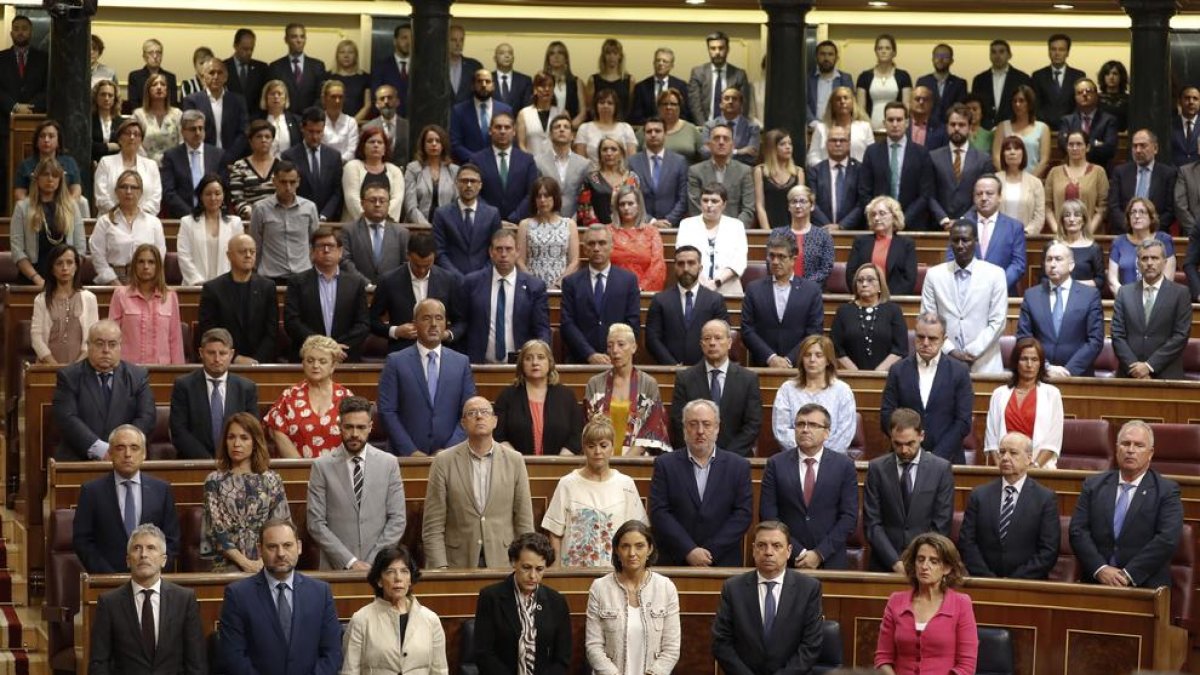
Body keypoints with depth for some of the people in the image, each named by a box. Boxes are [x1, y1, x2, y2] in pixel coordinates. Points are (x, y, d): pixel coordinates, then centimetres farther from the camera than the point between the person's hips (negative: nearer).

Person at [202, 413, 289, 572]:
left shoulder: (271, 480, 11)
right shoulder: (215, 481, 8)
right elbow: (215, 529, 1)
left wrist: (264, 560, -8)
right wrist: (244, 561, -10)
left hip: (266, 564, 1)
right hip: (228, 564, -1)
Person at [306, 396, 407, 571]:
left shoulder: (388, 463, 5)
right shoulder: (322, 466, 1)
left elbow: (397, 520, 3)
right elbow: (316, 523, -3)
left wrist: (373, 562, -6)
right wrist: (350, 562, -9)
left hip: (379, 568, 1)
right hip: (336, 568, -1)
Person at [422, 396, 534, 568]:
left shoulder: (514, 460, 4)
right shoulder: (444, 462, 0)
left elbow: (524, 522, 5)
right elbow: (433, 526, -2)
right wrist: (440, 569, -10)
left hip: (503, 564, 1)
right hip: (458, 565, -1)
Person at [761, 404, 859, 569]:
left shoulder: (844, 465, 2)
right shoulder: (776, 464, 2)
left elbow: (849, 516, -2)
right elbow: (768, 515, -3)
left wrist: (819, 554, -11)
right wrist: (798, 553, -11)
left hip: (830, 562, 0)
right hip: (785, 561, 0)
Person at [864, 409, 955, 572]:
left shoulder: (941, 468, 1)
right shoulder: (877, 468, 3)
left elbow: (940, 526, -1)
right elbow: (872, 524, 0)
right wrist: (896, 562, -10)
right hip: (885, 564, 1)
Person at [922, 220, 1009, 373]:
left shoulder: (995, 274, 3)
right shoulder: (934, 274, 7)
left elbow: (998, 321, -1)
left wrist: (973, 352, -10)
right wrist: (950, 351, -7)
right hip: (945, 362, 1)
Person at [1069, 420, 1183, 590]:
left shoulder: (1167, 490, 5)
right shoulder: (1093, 485, 14)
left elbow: (1168, 539, -6)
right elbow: (1078, 531, 6)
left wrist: (1128, 575, -12)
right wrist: (1100, 569, -9)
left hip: (1145, 586, -2)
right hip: (1096, 583, 2)